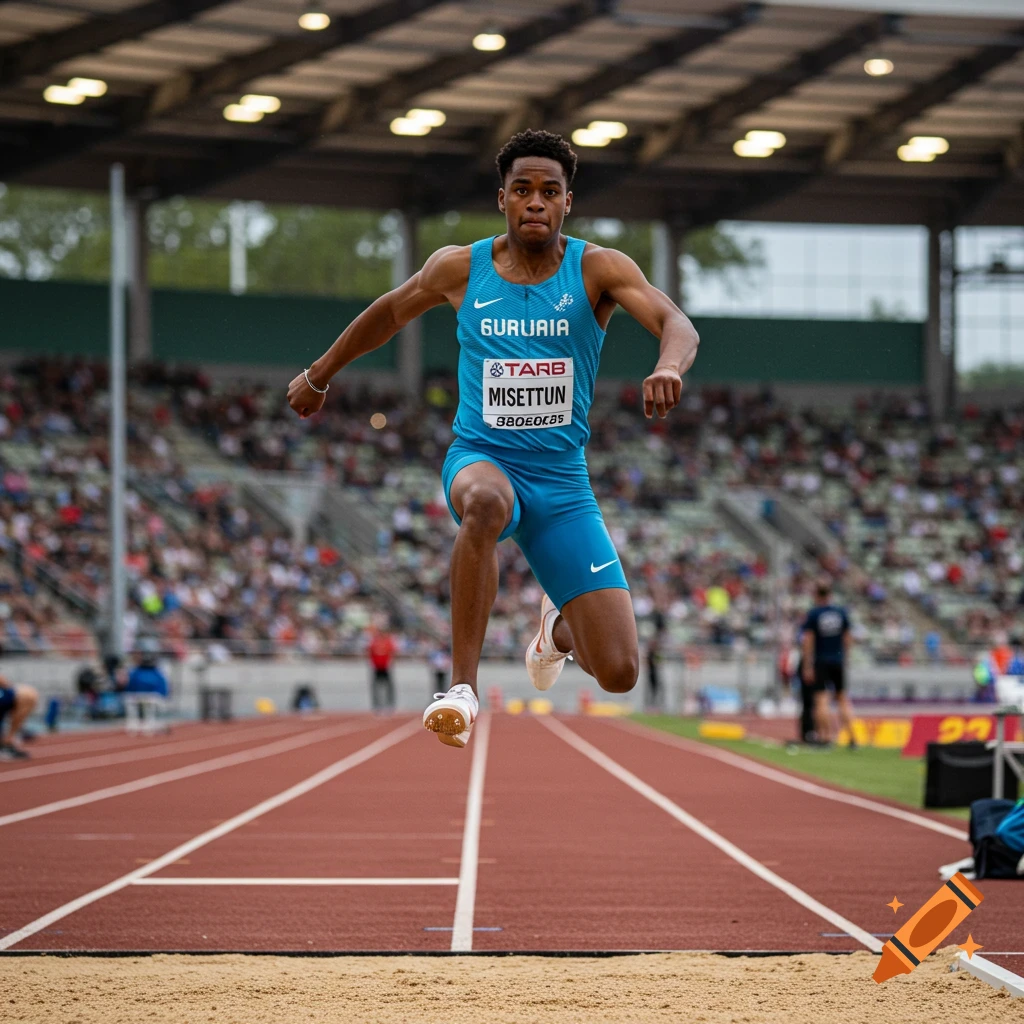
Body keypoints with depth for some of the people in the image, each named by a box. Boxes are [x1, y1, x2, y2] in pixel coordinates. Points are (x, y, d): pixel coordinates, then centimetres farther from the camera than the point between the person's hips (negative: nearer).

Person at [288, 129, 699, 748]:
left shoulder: (597, 269, -6)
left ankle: (560, 628, 33)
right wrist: (319, 376, 30)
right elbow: (389, 313, 20)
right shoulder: (460, 268, 0)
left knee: (619, 673, -7)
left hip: (563, 480, 1)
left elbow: (677, 325, -22)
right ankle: (463, 686, -35)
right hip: (480, 459, 0)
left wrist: (669, 367, -45)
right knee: (487, 501, -43)